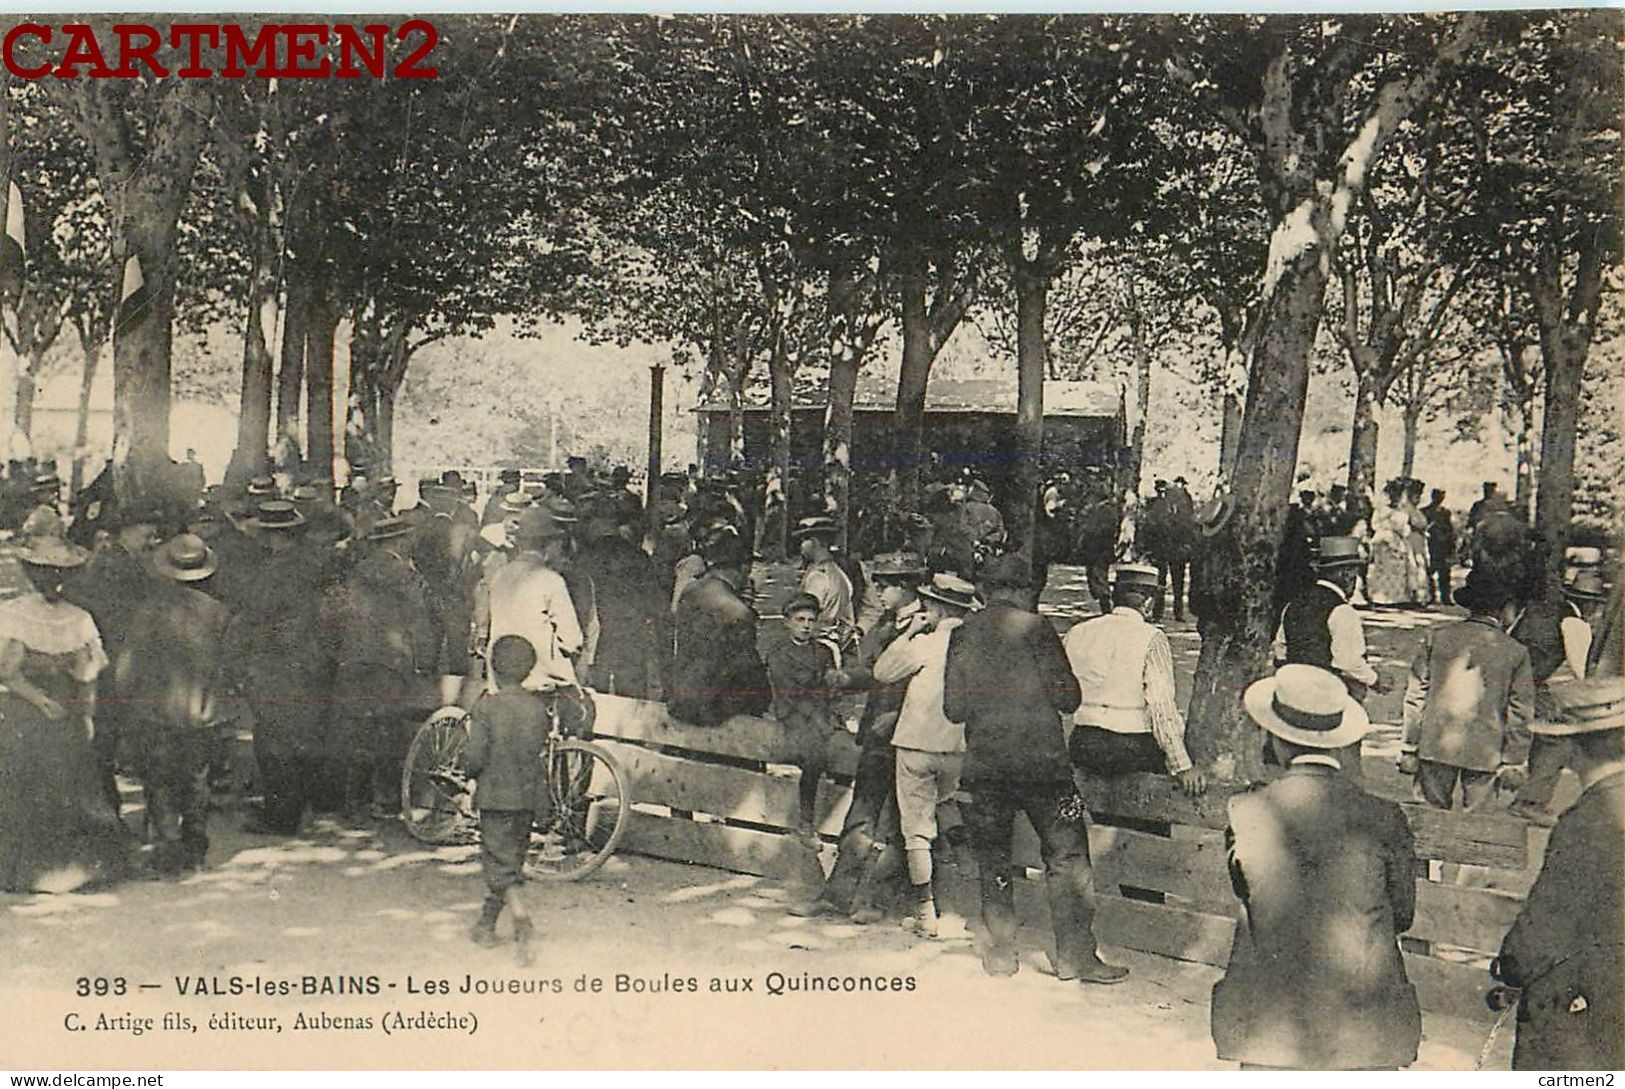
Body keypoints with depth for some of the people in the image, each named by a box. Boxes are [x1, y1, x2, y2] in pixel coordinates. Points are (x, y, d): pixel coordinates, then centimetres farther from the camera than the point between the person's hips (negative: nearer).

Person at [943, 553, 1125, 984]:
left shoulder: (962, 634, 2)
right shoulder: (1035, 628, -6)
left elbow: (953, 709, 3)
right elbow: (1067, 698, -8)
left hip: (983, 763, 3)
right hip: (1041, 759, -3)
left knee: (992, 860, 13)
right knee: (1066, 855, 5)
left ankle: (1001, 952, 17)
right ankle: (1076, 955, 6)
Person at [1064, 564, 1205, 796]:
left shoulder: (1077, 633, 6)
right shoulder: (1151, 639, -7)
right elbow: (1161, 705, -15)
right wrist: (1182, 767, -15)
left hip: (1082, 748, 5)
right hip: (1133, 750, -5)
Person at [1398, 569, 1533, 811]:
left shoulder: (1436, 638, 0)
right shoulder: (1515, 652, -2)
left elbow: (1416, 697, 1)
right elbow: (1519, 714, 1)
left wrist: (1409, 748, 6)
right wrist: (1513, 762, 9)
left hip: (1434, 747, 1)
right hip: (1484, 753, -1)